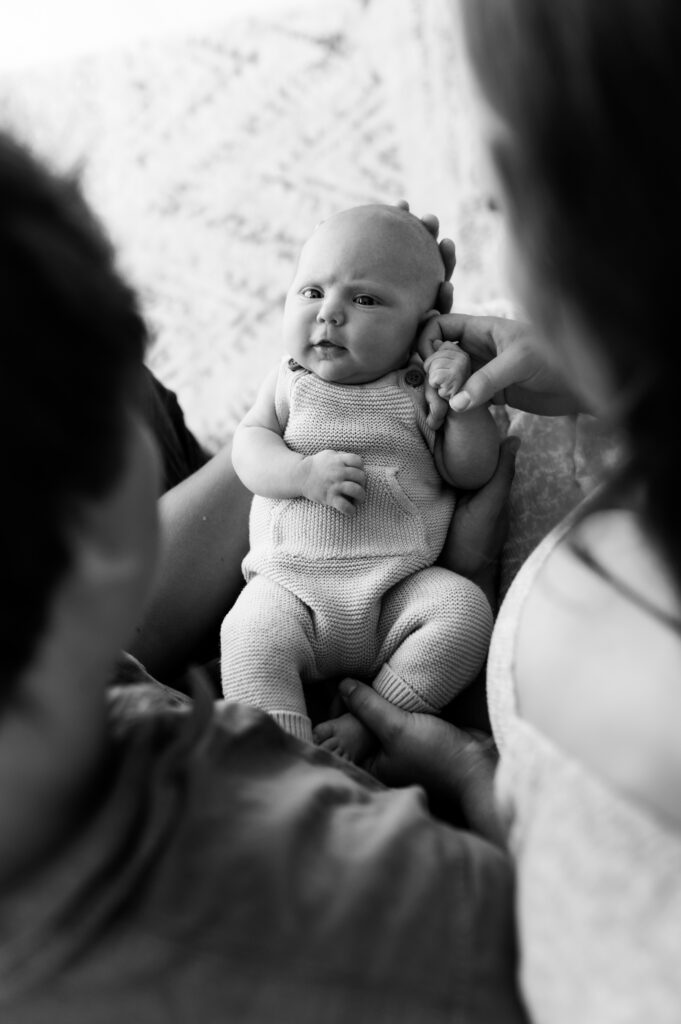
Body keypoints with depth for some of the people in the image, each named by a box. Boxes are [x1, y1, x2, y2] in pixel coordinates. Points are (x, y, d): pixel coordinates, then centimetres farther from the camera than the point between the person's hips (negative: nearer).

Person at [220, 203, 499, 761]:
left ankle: (367, 723, -12)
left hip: (399, 588, 0)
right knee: (251, 634, -27)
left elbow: (473, 473, 4)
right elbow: (249, 444, 3)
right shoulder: (290, 384, 13)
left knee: (465, 609, -24)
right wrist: (305, 473, -16)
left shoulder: (417, 391, 8)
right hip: (291, 584, 0)